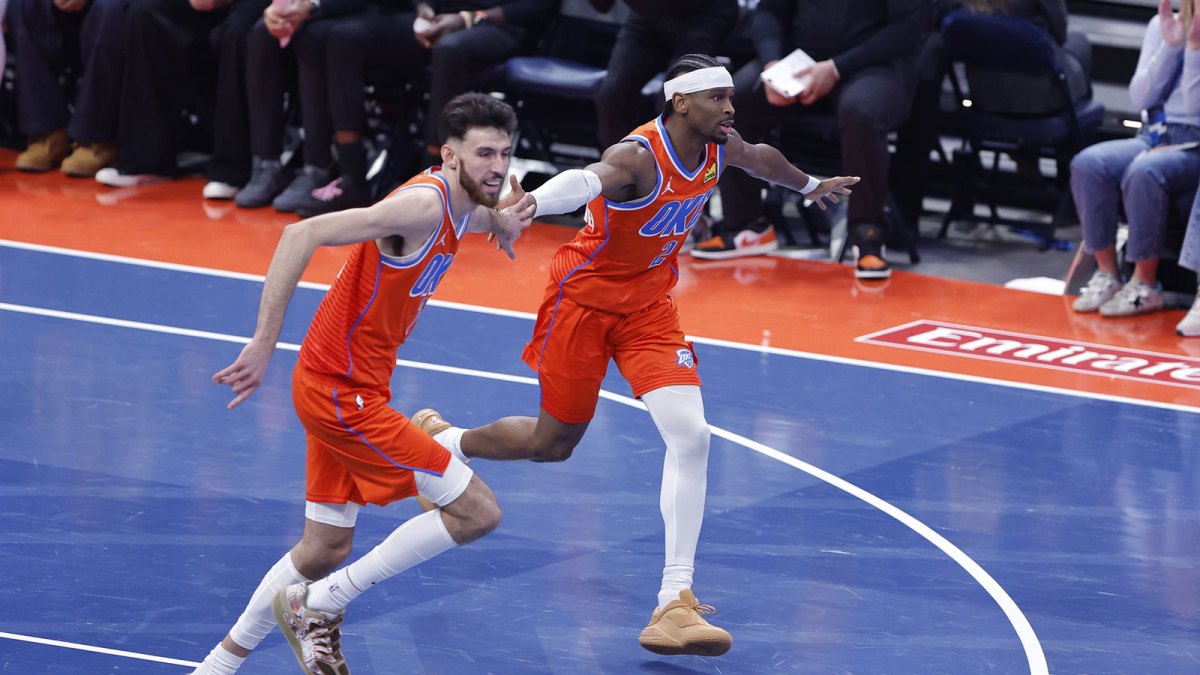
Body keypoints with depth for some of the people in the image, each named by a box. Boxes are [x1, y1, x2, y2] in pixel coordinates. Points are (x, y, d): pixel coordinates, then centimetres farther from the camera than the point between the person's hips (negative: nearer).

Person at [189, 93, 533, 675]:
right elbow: (304, 234, -28)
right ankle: (320, 605, -1)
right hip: (341, 391, -10)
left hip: (342, 387, 10)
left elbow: (484, 216, 34)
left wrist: (503, 222, 6)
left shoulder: (464, 206, 7)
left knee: (325, 550, 19)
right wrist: (263, 344, -32)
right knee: (477, 511, -9)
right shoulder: (423, 204, -22)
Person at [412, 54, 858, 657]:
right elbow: (588, 179, -52)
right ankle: (438, 437, 38)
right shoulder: (639, 156, -29)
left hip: (648, 303, 6)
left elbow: (762, 159, 20)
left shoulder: (720, 148, -5)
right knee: (552, 443, 7)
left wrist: (809, 186, 41)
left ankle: (674, 604, -13)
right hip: (586, 296, -6)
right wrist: (530, 202, -73)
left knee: (691, 435, -13)